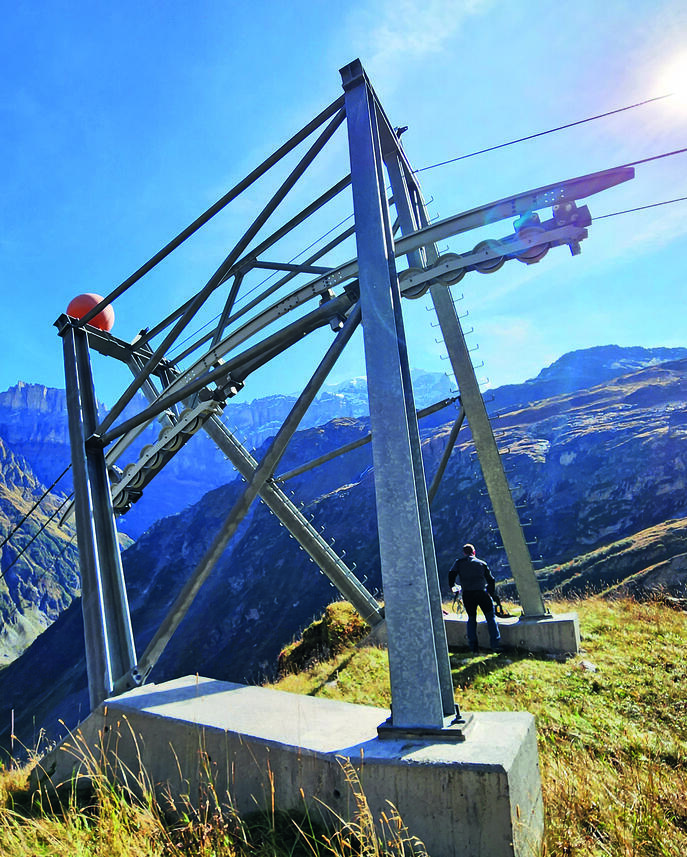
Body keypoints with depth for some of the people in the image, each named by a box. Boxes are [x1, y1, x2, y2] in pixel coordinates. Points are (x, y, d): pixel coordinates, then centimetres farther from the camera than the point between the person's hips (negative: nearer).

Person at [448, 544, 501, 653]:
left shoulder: (459, 562, 12)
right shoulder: (482, 563, 15)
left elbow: (452, 574, -2)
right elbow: (491, 580, 16)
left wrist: (451, 587, 12)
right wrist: (492, 594, 27)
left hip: (467, 594, 1)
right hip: (481, 592, -1)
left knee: (471, 618, 15)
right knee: (490, 617, 8)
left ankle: (473, 646, 12)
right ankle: (496, 645, 0)